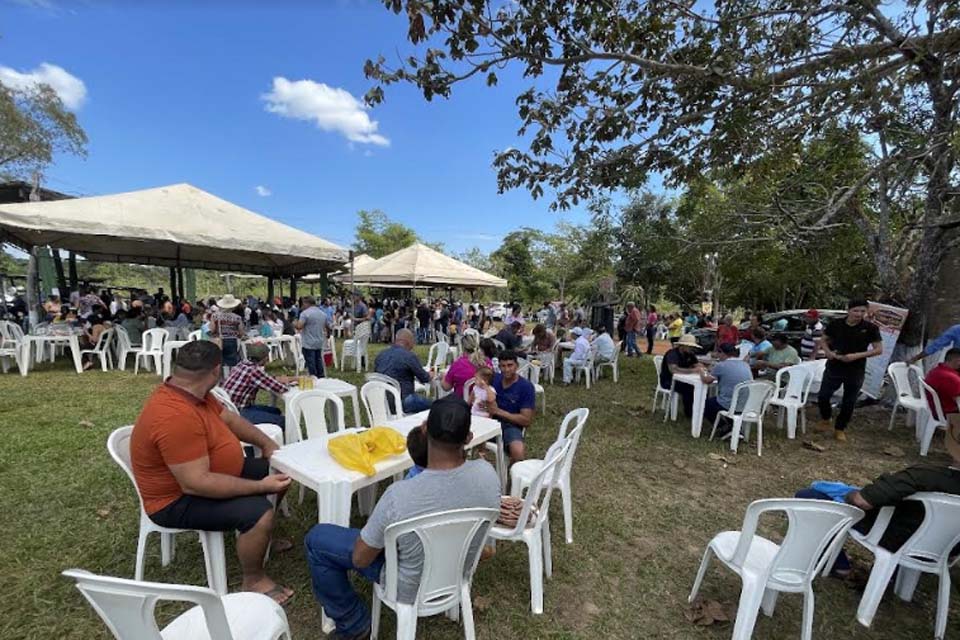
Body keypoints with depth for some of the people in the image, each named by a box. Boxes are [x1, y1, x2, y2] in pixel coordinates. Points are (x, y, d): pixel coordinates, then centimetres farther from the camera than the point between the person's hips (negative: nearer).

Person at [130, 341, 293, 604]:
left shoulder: (191, 392, -4)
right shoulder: (176, 416, -35)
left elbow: (229, 418, 9)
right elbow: (195, 483, -35)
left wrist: (267, 443, 0)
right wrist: (260, 487, -30)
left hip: (203, 473, 10)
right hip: (178, 500, -10)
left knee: (278, 472, 11)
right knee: (258, 512, -28)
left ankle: (258, 537, 30)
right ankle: (253, 581, -1)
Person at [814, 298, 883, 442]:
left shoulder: (870, 328, -5)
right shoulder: (836, 324, -2)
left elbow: (879, 349, -4)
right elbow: (823, 340, 9)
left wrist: (857, 355, -18)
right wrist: (828, 351, -10)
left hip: (855, 371, 0)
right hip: (833, 368, 1)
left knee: (849, 402, 9)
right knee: (823, 396, 1)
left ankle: (840, 429, 25)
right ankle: (825, 420, 27)